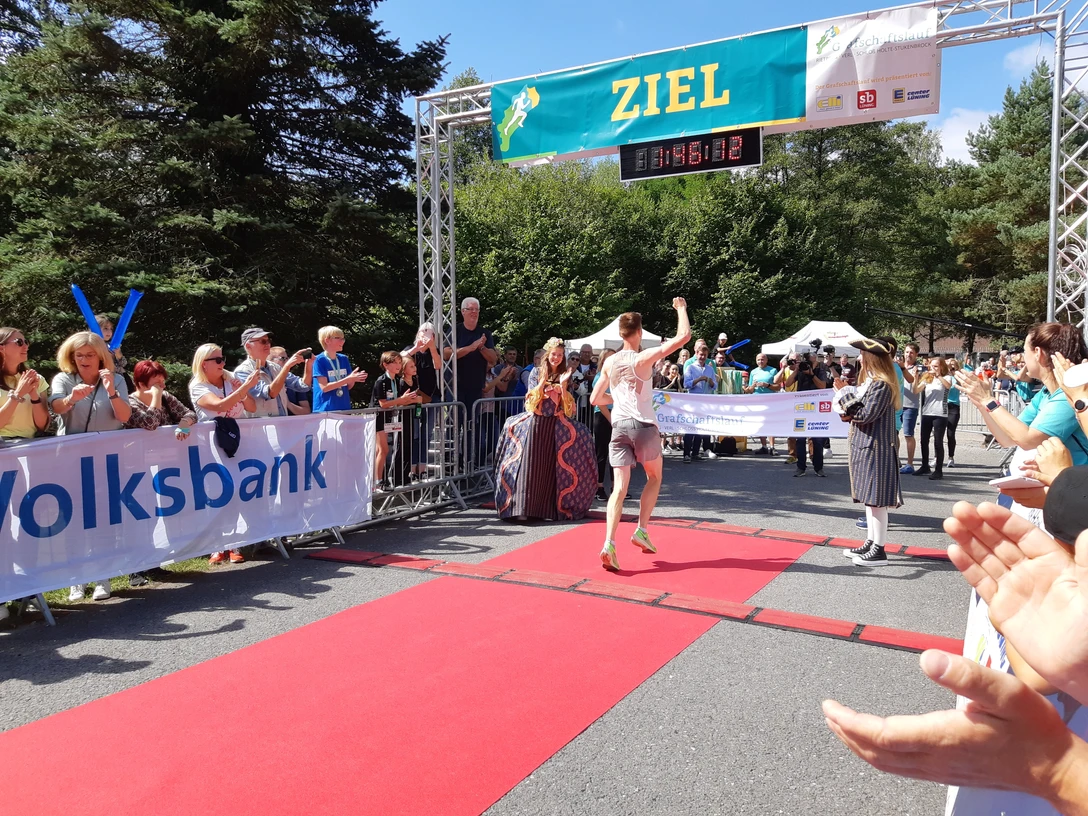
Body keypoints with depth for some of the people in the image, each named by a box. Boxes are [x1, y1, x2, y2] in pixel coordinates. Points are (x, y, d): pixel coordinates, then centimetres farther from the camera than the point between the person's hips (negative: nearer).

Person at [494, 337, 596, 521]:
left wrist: (563, 385, -13)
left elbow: (568, 403, 1)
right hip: (536, 422, 0)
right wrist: (543, 381, -14)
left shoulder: (565, 375, 8)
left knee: (553, 466, -4)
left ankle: (551, 505, 5)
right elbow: (532, 396, -1)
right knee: (531, 464, -3)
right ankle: (525, 506, 0)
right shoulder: (536, 372, 7)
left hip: (556, 425, 0)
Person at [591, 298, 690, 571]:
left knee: (619, 487, 0)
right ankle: (641, 531, 14)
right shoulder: (643, 358, -9)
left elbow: (595, 399, 13)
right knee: (654, 478, 20)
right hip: (644, 426, -4)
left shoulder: (609, 362, 6)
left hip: (619, 426, 4)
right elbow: (684, 336, -12)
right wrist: (681, 308, 2)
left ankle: (609, 543, -15)